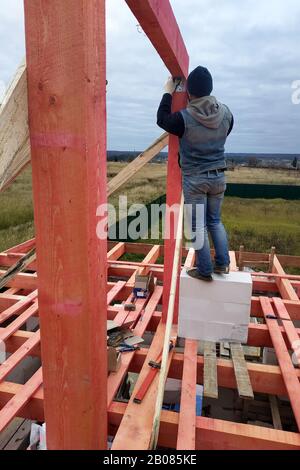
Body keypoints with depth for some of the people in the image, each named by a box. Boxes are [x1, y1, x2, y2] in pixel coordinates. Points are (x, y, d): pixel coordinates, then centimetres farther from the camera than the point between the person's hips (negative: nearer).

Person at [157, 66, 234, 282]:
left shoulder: (184, 118, -16)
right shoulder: (226, 113, -3)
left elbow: (162, 119, 3)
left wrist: (168, 93, 12)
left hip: (194, 179, -4)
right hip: (219, 176, 5)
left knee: (198, 226, 5)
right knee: (215, 220, 20)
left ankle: (205, 271, 12)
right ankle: (223, 263, 22)